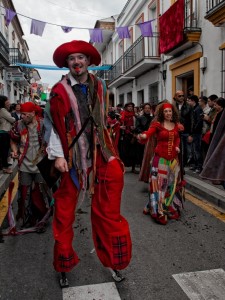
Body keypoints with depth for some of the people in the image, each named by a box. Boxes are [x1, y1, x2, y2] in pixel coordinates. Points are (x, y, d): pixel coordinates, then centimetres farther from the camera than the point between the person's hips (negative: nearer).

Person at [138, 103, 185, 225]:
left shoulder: (176, 125, 7)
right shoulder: (157, 124, -8)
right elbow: (149, 132, -26)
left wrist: (177, 146, 3)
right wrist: (142, 136, -47)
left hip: (173, 158, 5)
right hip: (160, 158, -5)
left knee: (172, 183, 13)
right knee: (159, 183, -4)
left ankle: (171, 208, 30)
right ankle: (158, 211, 6)